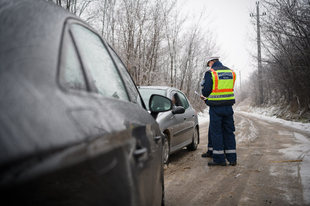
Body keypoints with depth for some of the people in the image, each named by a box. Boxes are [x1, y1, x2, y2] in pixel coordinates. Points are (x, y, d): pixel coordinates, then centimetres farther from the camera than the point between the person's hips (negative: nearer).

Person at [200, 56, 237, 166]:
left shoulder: (210, 73, -9)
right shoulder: (231, 72, 11)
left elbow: (206, 90, -12)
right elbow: (229, 89, 15)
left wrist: (205, 97, 14)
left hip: (216, 107, -6)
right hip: (228, 106, 6)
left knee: (216, 132, 3)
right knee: (229, 132, 12)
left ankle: (219, 159, 5)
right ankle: (232, 158, 15)